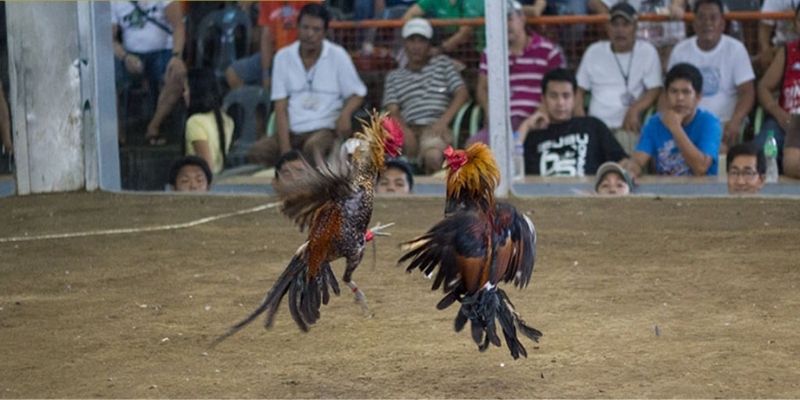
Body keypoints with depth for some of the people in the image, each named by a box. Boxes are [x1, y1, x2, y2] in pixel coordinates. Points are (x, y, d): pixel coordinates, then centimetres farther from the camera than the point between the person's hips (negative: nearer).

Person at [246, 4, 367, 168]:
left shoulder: (338, 55, 2)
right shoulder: (283, 56, 6)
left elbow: (357, 93, 8)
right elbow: (280, 107, 3)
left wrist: (345, 114, -17)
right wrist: (285, 149, -9)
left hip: (325, 129, -3)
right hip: (292, 131, 3)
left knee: (313, 147, -38)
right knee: (257, 152, -24)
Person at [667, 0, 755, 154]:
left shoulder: (735, 49, 2)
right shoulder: (680, 50, 9)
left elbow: (747, 92, -3)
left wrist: (735, 122, -22)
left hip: (724, 122, -2)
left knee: (720, 149, -33)